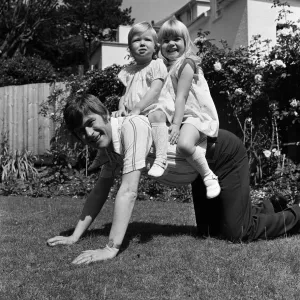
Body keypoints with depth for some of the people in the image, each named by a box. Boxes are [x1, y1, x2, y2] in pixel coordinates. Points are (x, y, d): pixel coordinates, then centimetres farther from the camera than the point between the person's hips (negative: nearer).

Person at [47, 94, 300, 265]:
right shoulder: (110, 142, -5)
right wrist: (75, 236, -4)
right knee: (208, 230, 16)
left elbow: (128, 192, -37)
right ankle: (264, 211, 39)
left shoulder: (131, 127, -33)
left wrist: (111, 249, -37)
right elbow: (101, 190, 0)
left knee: (236, 233, -5)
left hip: (225, 152, -8)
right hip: (204, 168, 8)